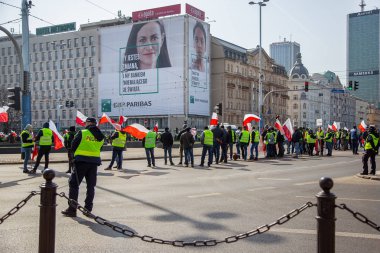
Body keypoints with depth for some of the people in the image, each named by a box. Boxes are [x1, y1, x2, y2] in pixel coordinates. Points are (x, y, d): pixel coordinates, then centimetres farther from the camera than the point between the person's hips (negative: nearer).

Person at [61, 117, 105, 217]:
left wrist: (75, 154, 16)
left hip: (81, 161, -4)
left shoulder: (82, 133, -7)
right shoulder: (100, 136, 7)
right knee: (91, 186, 13)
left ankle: (72, 209, 2)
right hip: (94, 162, 4)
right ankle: (88, 209, 15)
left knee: (74, 184, 4)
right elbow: (99, 148, 11)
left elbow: (73, 147, -1)